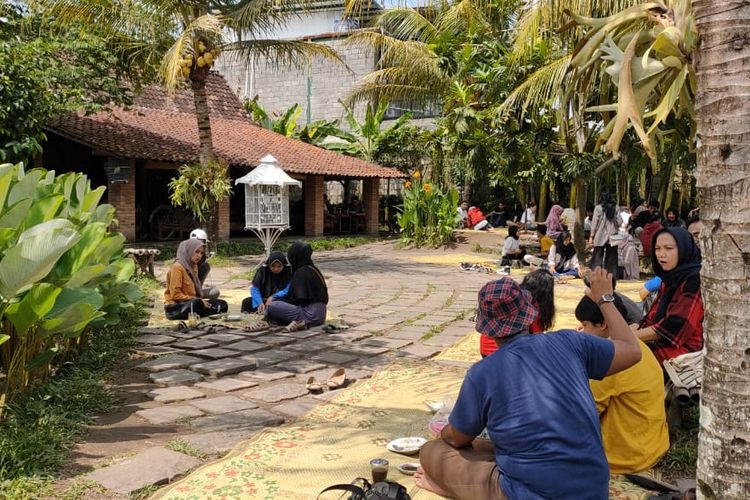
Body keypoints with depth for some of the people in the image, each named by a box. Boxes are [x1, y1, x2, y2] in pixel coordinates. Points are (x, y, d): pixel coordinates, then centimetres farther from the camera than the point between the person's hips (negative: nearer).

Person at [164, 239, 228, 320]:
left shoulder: (194, 266, 13)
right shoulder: (177, 267, -12)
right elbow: (176, 295, -18)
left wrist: (200, 300, -1)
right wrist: (198, 301, -18)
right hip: (175, 307, -8)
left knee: (222, 304, -2)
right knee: (196, 303, -39)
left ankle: (193, 314, -15)